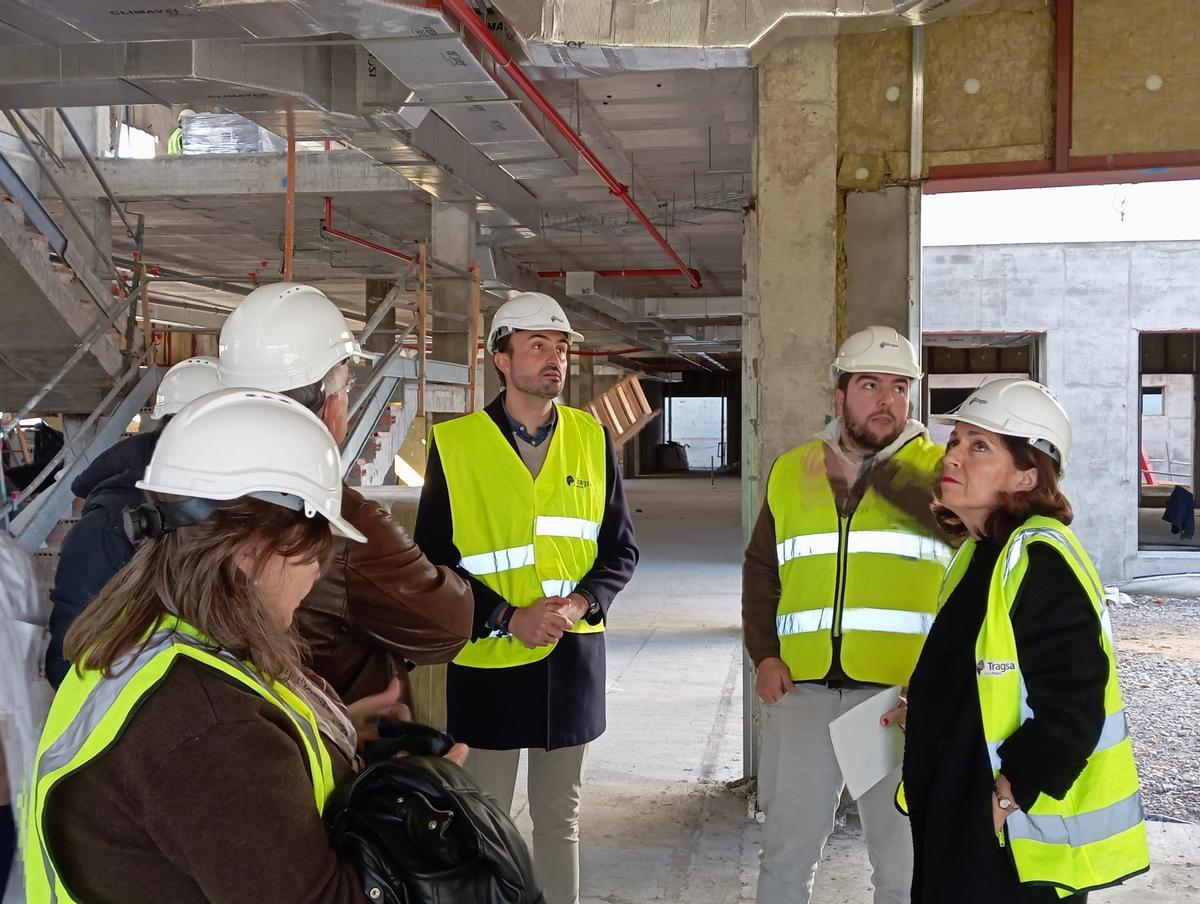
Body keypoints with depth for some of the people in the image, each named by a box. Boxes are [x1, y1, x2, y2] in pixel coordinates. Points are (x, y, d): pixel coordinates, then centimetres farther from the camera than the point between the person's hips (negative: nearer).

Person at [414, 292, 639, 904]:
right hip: (489, 658, -2)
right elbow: (433, 560, -5)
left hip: (573, 655, 3)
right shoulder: (455, 443, -6)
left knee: (560, 818, 15)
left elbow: (620, 549, 6)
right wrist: (509, 618, -15)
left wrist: (581, 602, -12)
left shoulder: (591, 438, 3)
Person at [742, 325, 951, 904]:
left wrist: (869, 476, -15)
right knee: (784, 856, 14)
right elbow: (761, 570, 15)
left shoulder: (933, 465, 2)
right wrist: (763, 655, 2)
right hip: (802, 689, 3)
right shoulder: (791, 469, 10)